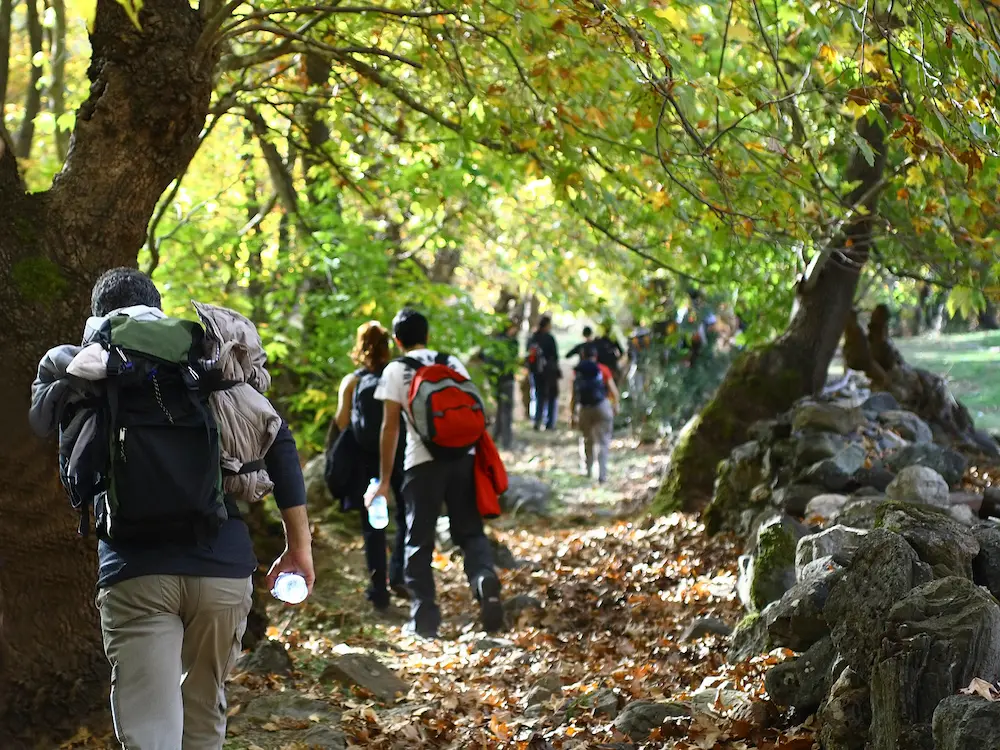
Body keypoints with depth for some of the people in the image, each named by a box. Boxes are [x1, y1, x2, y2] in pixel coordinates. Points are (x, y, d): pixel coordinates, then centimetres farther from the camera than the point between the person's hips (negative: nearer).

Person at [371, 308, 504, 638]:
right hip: (463, 456, 3)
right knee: (469, 530, 12)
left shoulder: (396, 370, 4)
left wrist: (384, 480, 2)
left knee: (419, 541, 8)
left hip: (423, 462, -3)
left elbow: (390, 427, -1)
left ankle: (424, 619, 8)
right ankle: (484, 576, -19)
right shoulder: (453, 363, 14)